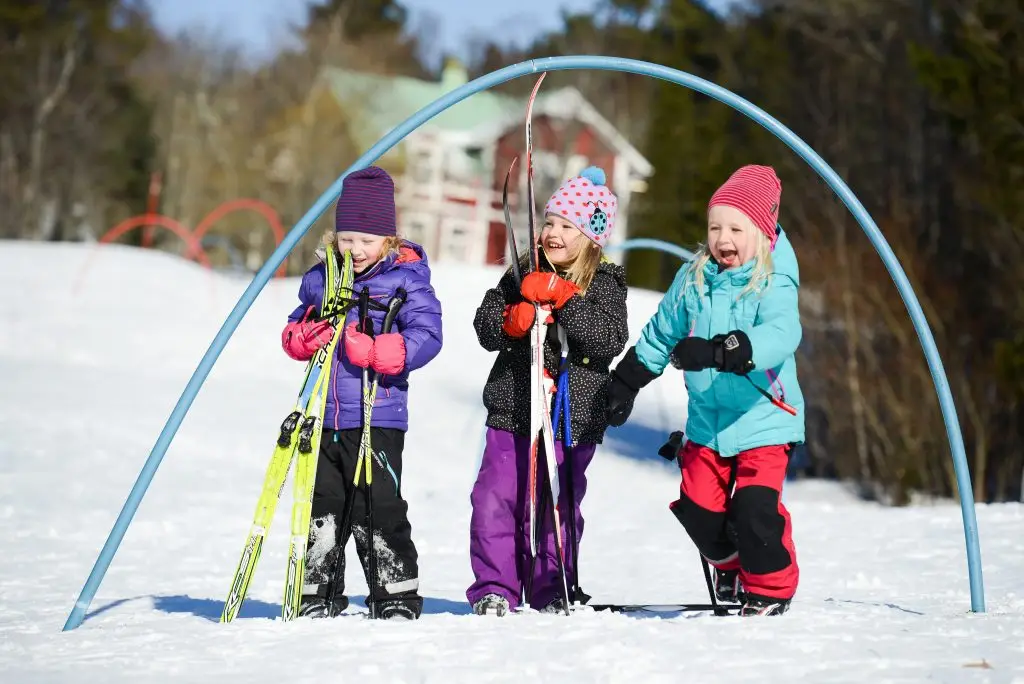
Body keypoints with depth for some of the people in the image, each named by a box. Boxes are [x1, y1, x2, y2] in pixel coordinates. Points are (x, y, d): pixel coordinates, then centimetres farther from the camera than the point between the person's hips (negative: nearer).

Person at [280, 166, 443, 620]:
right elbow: (293, 332, 18)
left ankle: (398, 595, 7)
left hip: (377, 416, -5)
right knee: (321, 506, 10)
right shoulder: (319, 278, 11)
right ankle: (318, 596, 21)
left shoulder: (406, 278, -4)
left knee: (377, 507, -5)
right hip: (324, 416, 5)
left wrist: (375, 351, -26)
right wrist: (305, 337, -6)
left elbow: (426, 337, -13)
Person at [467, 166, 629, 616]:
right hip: (511, 411, 3)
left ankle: (552, 592, 15)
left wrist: (563, 299, -21)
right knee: (495, 499, -4)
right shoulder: (523, 273, 9)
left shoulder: (605, 284, 0)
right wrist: (513, 320, -17)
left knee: (556, 507, 1)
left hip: (572, 421, -3)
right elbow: (485, 327, 6)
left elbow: (610, 341, -14)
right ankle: (494, 590, 4)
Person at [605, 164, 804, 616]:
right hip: (707, 420, 5)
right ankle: (731, 566, 35)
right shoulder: (692, 280, 3)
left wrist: (718, 350, -46)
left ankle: (771, 588, 9)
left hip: (764, 419, -5)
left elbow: (780, 335, -34)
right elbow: (659, 335, 17)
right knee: (699, 509, 6)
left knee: (755, 509, -14)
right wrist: (625, 384, 22)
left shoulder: (773, 285, -14)